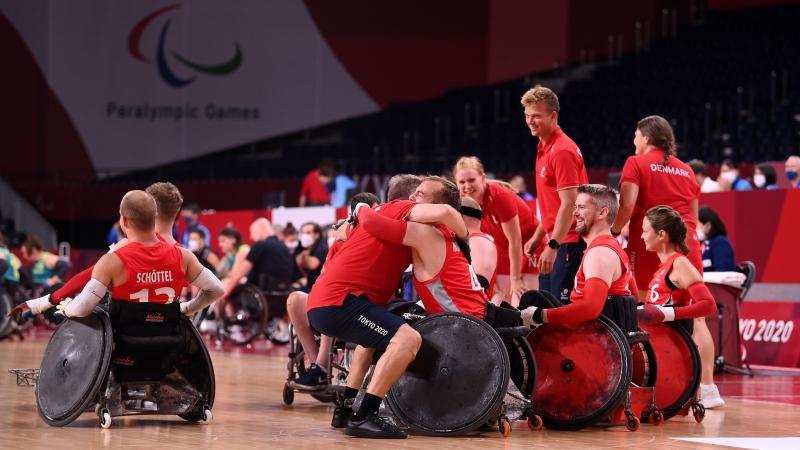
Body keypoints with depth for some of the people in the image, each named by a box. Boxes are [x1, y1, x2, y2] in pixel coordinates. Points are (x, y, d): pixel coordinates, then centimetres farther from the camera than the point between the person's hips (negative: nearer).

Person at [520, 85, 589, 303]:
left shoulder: (562, 151, -15)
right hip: (556, 241, 10)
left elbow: (569, 204, -21)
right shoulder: (544, 148, 15)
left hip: (569, 243, -10)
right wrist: (538, 237, 21)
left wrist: (553, 246, -24)